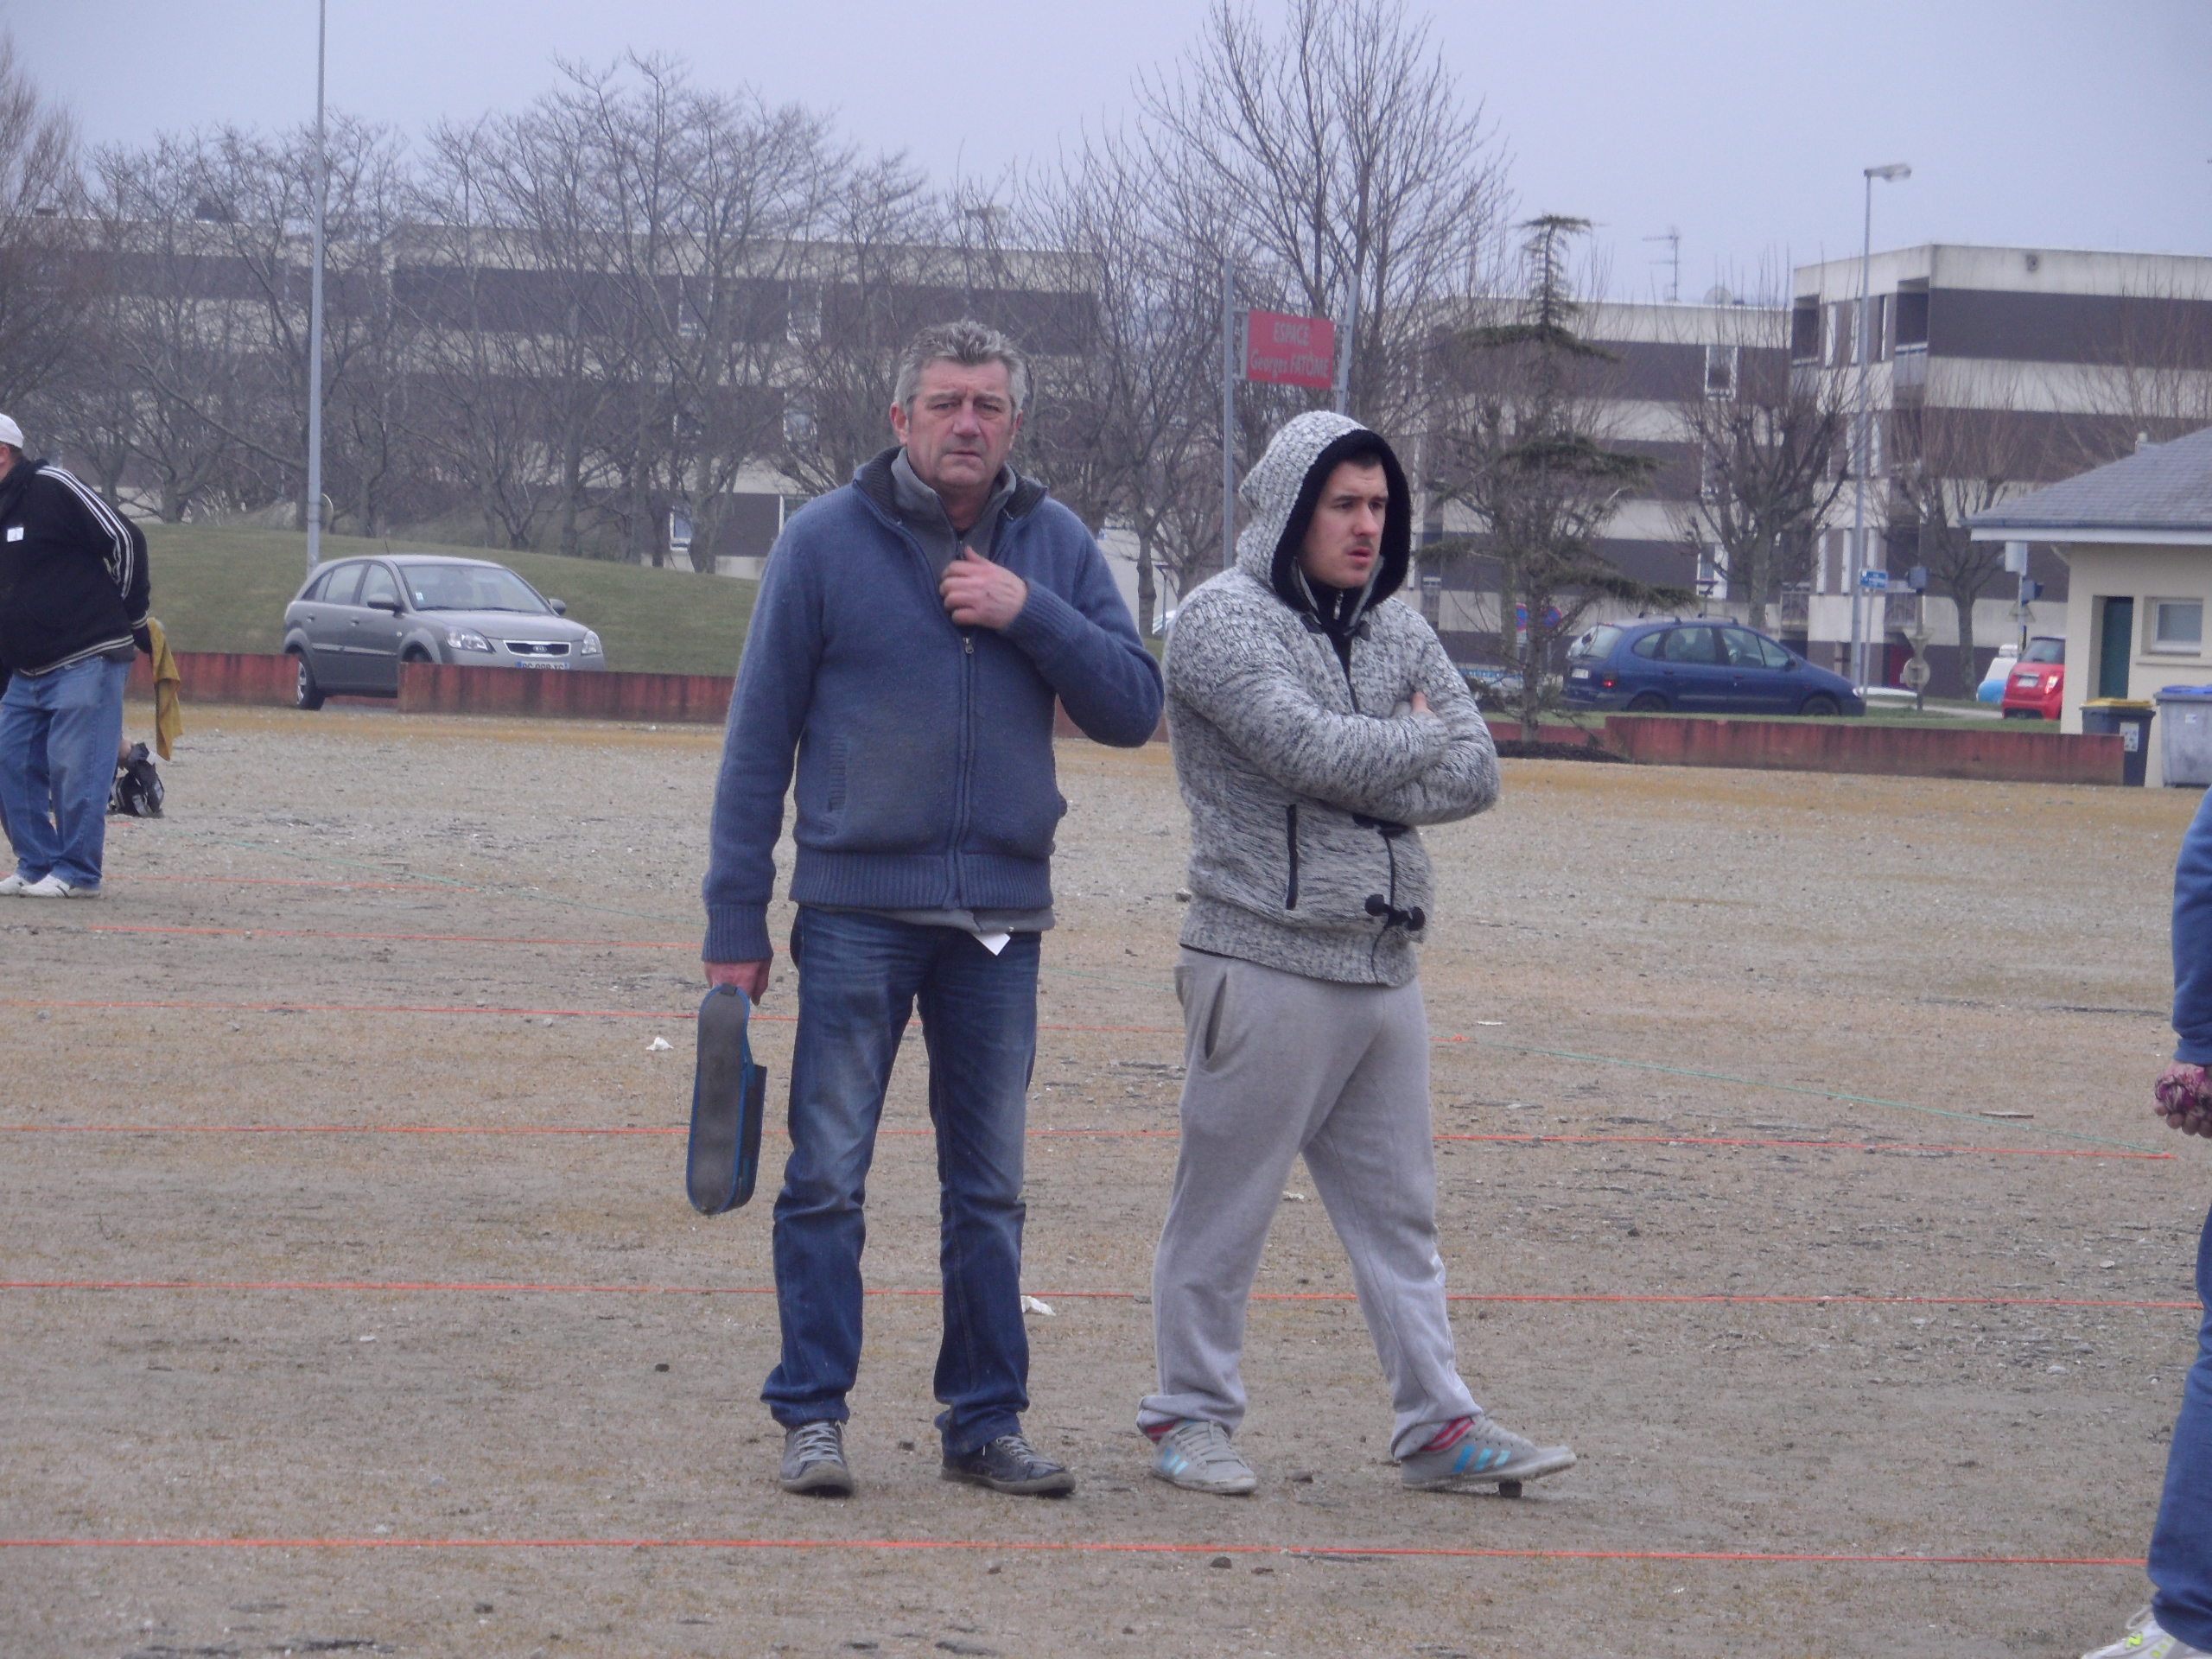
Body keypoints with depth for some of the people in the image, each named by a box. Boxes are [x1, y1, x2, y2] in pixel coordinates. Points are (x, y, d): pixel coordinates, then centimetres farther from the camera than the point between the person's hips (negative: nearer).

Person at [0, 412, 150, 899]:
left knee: (75, 767, -8)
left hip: (87, 662, -9)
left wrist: (127, 618, -3)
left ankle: (76, 873, -1)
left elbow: (124, 539, -10)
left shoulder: (51, 489, -10)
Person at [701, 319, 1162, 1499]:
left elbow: (1134, 709, 2)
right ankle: (812, 1415, 5)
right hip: (855, 908, -3)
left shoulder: (1054, 547, 6)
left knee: (989, 1188, 9)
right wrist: (735, 920, -4)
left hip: (1001, 915, 3)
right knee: (827, 1177, -2)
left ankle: (985, 1420, 16)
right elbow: (760, 735, -1)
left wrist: (1029, 613, -12)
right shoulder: (827, 540, -2)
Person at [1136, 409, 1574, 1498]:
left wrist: (1361, 783, -10)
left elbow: (1476, 774, 4)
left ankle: (1436, 1425, 13)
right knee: (1224, 1206, 1)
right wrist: (1418, 740, -3)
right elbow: (1309, 748, -20)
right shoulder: (1223, 621, -6)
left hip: (1384, 963, 7)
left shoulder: (1398, 632, 15)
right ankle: (1190, 1415, 12)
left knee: (1399, 1207, 9)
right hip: (1264, 957, -7)